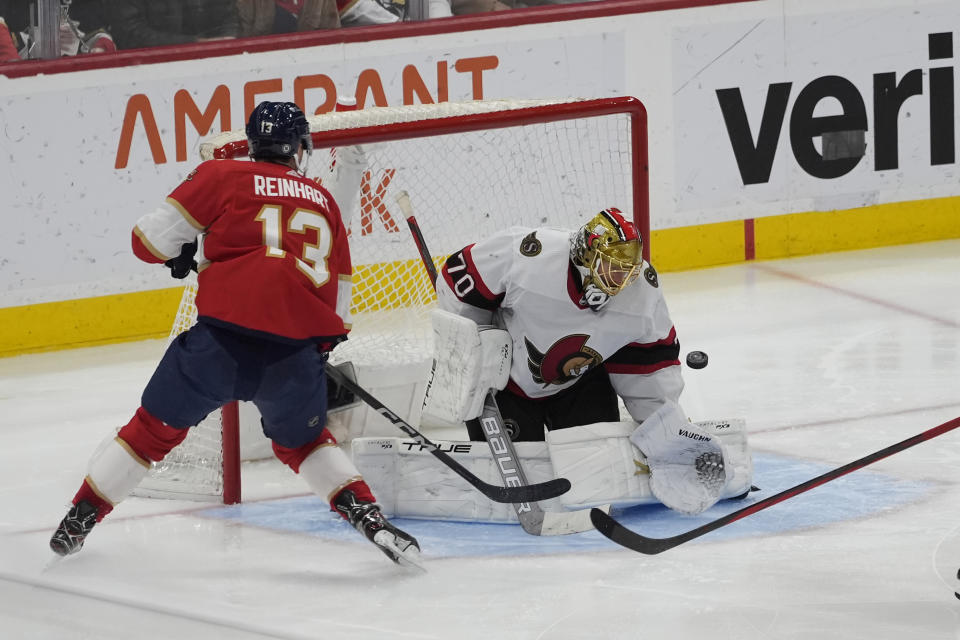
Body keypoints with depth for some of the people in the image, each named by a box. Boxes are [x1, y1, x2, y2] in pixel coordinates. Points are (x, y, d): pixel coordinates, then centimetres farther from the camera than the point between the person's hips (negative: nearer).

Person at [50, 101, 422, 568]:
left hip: (226, 336, -2)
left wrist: (181, 257, 27)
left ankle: (79, 520, 20)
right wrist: (326, 345, 40)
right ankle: (368, 515, 10)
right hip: (297, 351, 3)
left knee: (157, 427, 15)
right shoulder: (322, 201, 21)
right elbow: (338, 297, 25)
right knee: (301, 440, 27)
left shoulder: (222, 176, 9)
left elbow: (151, 239, 5)